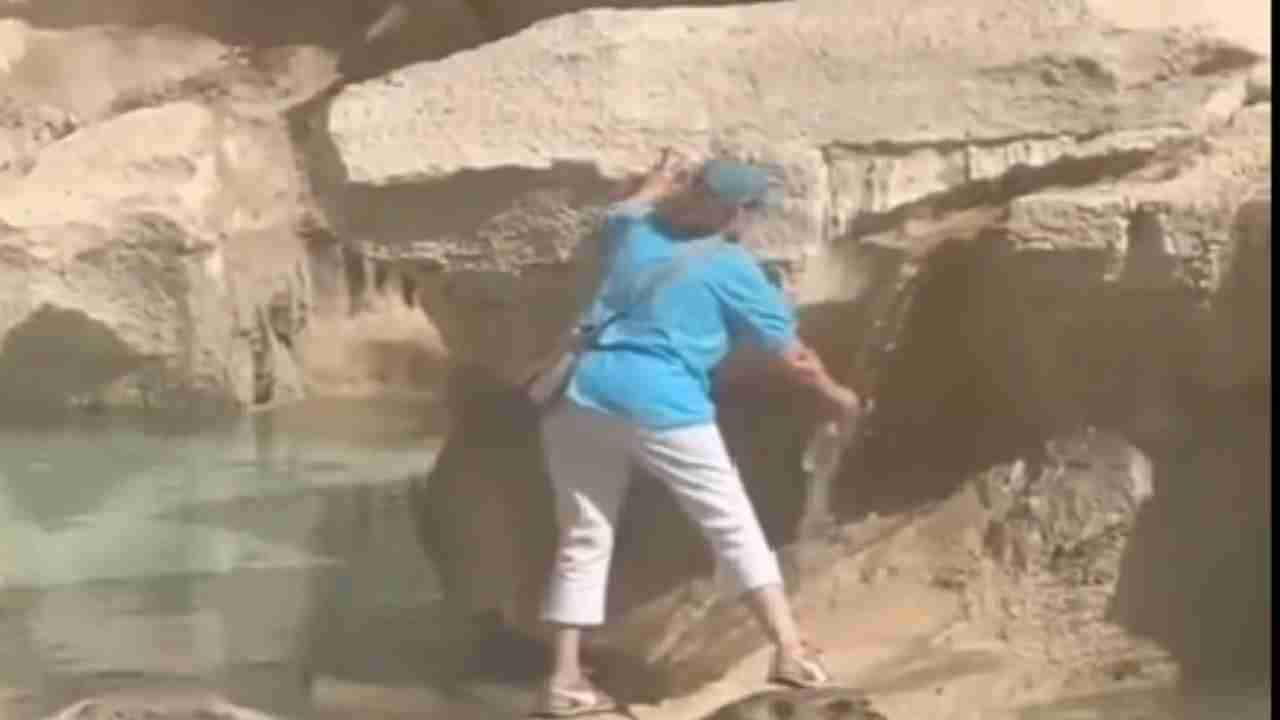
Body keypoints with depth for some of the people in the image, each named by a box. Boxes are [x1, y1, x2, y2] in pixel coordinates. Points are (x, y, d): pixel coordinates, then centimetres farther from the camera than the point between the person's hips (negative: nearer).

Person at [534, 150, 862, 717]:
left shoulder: (635, 232, 16)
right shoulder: (732, 268, 3)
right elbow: (791, 356, 9)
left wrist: (661, 180, 60)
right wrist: (833, 395, 26)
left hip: (581, 399, 5)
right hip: (661, 407, -5)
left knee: (584, 541, 12)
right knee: (733, 526, 5)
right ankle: (790, 651, -1)